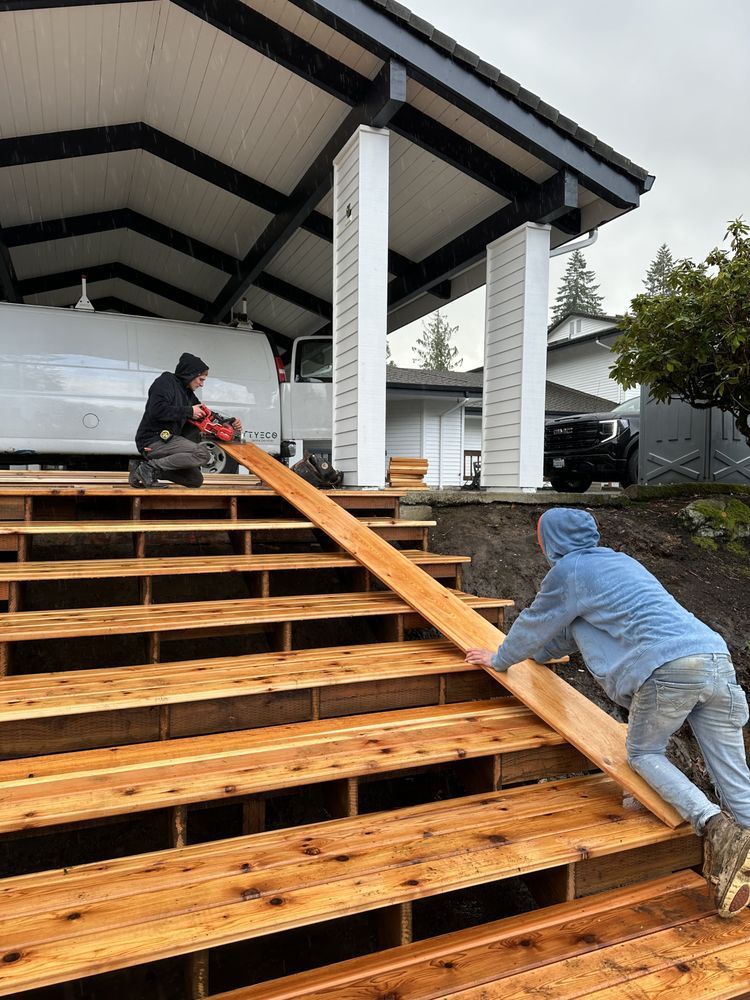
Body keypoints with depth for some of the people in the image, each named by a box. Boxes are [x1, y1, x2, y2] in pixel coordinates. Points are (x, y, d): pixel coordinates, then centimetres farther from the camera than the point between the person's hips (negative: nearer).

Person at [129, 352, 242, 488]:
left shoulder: (188, 394, 19)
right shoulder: (166, 381, -7)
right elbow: (157, 410, -23)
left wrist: (229, 423, 8)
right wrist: (189, 411, -16)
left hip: (165, 440, 10)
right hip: (152, 441, -10)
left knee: (196, 480, 9)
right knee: (203, 454, -24)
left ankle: (147, 471, 2)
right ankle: (151, 467, -18)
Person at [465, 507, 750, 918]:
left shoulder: (568, 570, 5)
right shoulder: (618, 560, 29)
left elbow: (533, 624, 18)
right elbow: (571, 628, 40)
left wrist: (500, 659, 36)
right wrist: (537, 653, 53)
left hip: (668, 668, -7)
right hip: (715, 656, 7)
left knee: (644, 753, 14)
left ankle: (712, 824, -7)